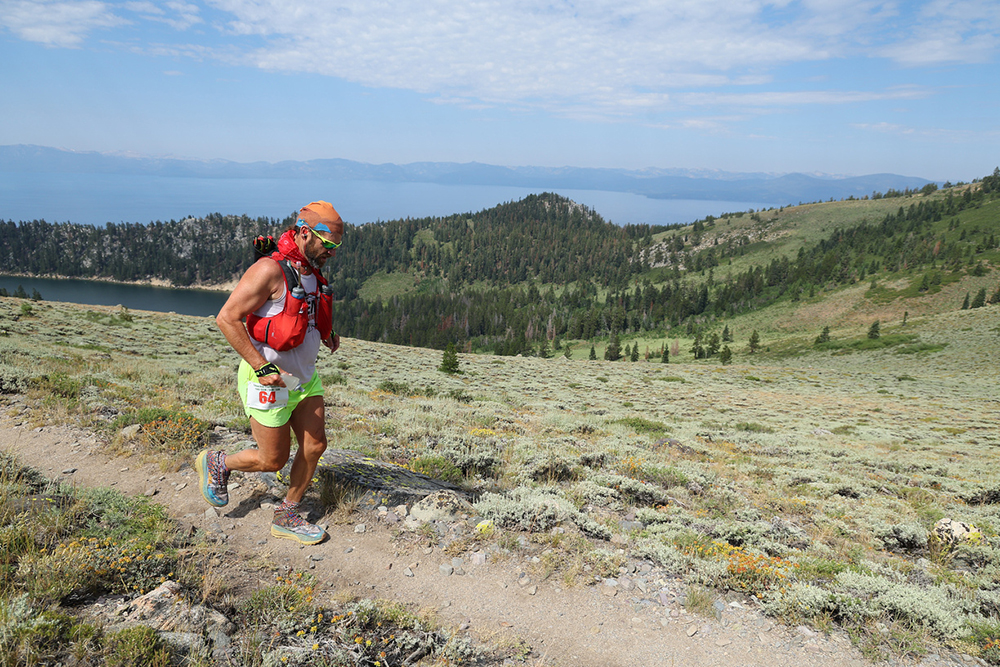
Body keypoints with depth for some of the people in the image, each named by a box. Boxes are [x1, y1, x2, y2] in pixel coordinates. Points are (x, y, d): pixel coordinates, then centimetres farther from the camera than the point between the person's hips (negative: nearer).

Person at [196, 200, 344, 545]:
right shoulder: (270, 270, -20)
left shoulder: (311, 274, 7)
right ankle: (216, 464, 32)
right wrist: (262, 367, -24)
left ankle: (286, 517, 22)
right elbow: (226, 318, -21)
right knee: (273, 460, 3)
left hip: (304, 378, 8)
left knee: (315, 446, 5)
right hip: (268, 382, -8)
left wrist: (326, 332, 7)